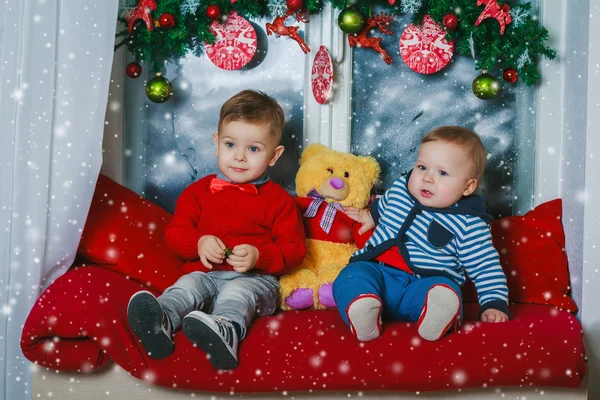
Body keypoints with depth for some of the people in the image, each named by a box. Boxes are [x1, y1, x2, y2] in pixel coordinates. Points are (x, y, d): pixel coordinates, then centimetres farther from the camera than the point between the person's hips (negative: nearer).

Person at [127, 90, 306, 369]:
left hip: (254, 278, -2)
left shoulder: (277, 199, 8)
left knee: (237, 294, -35)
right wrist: (199, 242, -14)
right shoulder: (199, 190, 15)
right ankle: (160, 322, -59)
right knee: (187, 287, -29)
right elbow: (175, 233, 10)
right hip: (205, 273, 3)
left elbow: (293, 249, 2)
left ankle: (225, 330, -66)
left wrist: (258, 255, -18)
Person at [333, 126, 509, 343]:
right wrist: (371, 215, 29)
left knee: (446, 292, -35)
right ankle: (362, 309, -54)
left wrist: (494, 305, -11)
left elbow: (486, 268, -2)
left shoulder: (469, 225, -2)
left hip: (426, 283, -3)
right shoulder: (400, 188, 12)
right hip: (375, 270, 3)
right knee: (350, 277, -29)